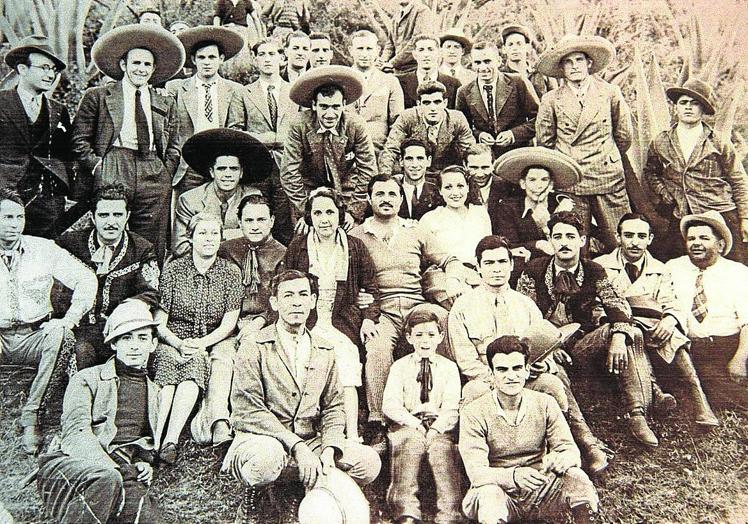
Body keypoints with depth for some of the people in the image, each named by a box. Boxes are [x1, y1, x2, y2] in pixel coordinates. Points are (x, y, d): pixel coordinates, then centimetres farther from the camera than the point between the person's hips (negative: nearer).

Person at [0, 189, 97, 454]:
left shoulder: (43, 249, 1)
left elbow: (86, 279, -3)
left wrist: (69, 319, -15)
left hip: (35, 337, 0)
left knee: (59, 334, -31)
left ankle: (30, 413, -22)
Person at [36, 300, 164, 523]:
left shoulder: (154, 392, 24)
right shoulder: (86, 379, 8)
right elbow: (76, 433, -7)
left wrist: (145, 465, 7)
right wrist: (110, 467, -22)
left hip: (121, 472, 3)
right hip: (71, 463, -3)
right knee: (106, 480, -40)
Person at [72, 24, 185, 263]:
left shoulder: (166, 104, 18)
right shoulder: (97, 96, 11)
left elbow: (174, 146, 20)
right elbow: (79, 140, 9)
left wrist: (166, 174, 7)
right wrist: (97, 166, -2)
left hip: (154, 175, 3)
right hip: (112, 173, -2)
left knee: (152, 249, -1)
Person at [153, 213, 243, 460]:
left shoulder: (231, 272, 5)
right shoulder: (173, 269, 3)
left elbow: (228, 324, -1)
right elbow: (159, 323, 1)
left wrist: (202, 343, -17)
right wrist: (179, 344, -18)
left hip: (215, 341, 1)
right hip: (175, 340, -1)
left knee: (222, 359, -34)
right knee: (192, 364, -34)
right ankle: (160, 439, -44)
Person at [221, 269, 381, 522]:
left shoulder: (325, 352, 11)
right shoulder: (253, 347, -5)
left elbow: (333, 407, 11)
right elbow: (248, 410, -13)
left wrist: (329, 449, -9)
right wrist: (296, 445, -21)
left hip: (311, 441, 4)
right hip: (262, 438, -4)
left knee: (369, 463, -16)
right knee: (268, 457, -39)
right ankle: (252, 492, -3)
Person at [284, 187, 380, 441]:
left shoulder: (355, 247, 10)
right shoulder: (297, 246, 10)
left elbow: (370, 288, 15)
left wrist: (368, 318, 1)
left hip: (344, 324, 0)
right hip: (308, 324, 0)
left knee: (347, 379, -17)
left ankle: (352, 436, -13)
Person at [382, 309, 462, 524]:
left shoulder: (449, 367, 14)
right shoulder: (399, 366, 13)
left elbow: (451, 407, 3)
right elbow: (390, 405, 1)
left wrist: (436, 428, -14)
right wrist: (414, 422, -14)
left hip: (440, 427, 1)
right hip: (407, 425, -1)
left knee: (443, 450, -30)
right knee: (409, 444, -32)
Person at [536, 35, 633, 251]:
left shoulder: (609, 93, 4)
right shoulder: (551, 100, 2)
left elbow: (624, 136, 14)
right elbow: (544, 142, 11)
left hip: (608, 179, 1)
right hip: (569, 183, 0)